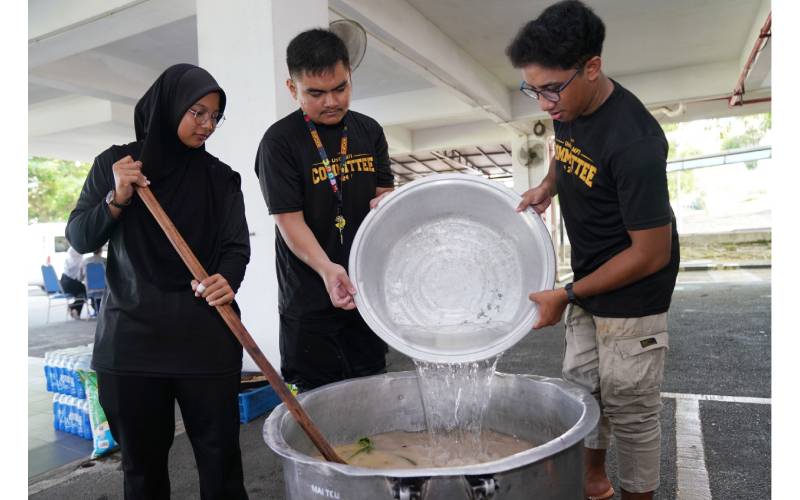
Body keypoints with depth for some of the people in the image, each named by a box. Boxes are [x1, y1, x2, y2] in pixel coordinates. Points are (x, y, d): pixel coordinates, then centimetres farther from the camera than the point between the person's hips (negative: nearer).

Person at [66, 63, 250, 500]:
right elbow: (79, 238, 6)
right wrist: (117, 199, -11)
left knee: (220, 456, 0)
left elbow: (237, 246, 0)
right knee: (142, 462, 12)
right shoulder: (113, 164, 7)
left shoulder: (220, 177, 7)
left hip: (206, 338, 0)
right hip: (132, 337, 1)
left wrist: (227, 281, -22)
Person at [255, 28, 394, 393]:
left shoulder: (369, 131, 7)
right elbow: (290, 220, -14)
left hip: (366, 288, 5)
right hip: (310, 295, -5)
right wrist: (326, 268, -31)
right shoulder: (279, 141, -9)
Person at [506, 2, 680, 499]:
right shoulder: (569, 106, -5)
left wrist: (566, 295, -18)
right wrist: (547, 186, -1)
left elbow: (651, 254, -24)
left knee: (630, 410, 7)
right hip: (590, 279, 8)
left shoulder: (633, 142, -29)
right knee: (582, 386, 20)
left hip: (632, 294, -8)